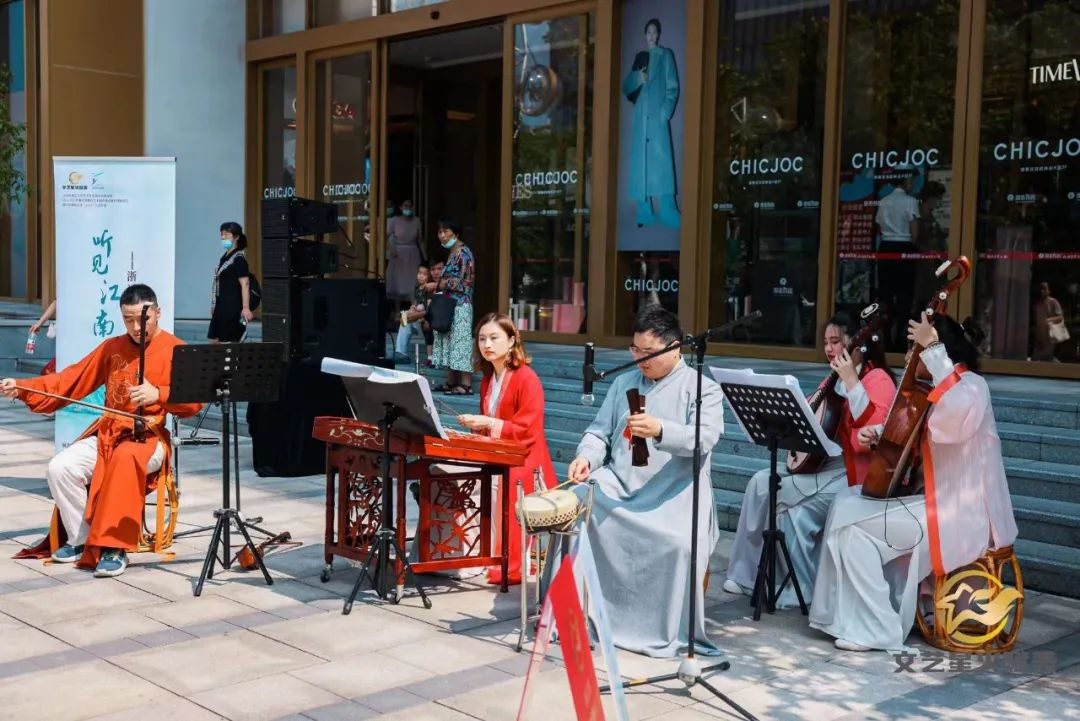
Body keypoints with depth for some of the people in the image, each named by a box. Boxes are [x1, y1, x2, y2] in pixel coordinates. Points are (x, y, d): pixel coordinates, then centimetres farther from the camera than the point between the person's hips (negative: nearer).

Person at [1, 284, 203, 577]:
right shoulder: (112, 347, 14)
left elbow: (194, 401, -10)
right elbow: (72, 379, 11)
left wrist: (158, 394, -27)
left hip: (150, 435, -5)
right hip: (107, 432, 5)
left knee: (125, 459, -40)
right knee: (61, 467, -21)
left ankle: (115, 547, -32)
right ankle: (81, 540, -2)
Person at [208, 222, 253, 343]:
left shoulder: (239, 259, -11)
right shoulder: (225, 257, 14)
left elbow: (245, 284, -17)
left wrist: (246, 308, -25)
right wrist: (214, 306, 21)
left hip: (232, 307, -9)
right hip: (221, 307, 9)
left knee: (228, 341, -9)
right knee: (214, 340, 10)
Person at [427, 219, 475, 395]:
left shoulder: (463, 252, -11)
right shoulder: (453, 253, 17)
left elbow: (459, 282, -17)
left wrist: (436, 285, -11)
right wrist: (438, 287, 8)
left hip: (460, 306, -10)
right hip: (450, 305, 10)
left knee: (460, 341, -10)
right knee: (450, 341, 10)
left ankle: (466, 385, -10)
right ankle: (451, 382, 14)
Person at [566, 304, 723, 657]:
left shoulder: (702, 388, 3)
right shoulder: (624, 383, 20)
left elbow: (704, 438, -14)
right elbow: (599, 433, 16)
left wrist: (661, 431, -32)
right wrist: (586, 457, -7)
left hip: (673, 494, -4)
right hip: (616, 485, 4)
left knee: (682, 544, -34)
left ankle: (676, 633, -13)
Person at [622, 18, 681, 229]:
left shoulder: (665, 56, 7)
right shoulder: (639, 57, 16)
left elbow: (672, 87, 1)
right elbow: (626, 86, 12)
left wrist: (665, 112, -12)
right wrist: (638, 77, -9)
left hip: (658, 116, -4)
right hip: (640, 117, 4)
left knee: (661, 161, -13)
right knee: (641, 162, 0)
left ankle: (667, 212, -16)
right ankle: (644, 213, 3)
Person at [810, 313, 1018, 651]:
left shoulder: (971, 385, -14)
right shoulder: (932, 390, 15)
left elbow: (958, 414, -39)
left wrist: (932, 348, -35)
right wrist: (874, 433, -2)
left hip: (959, 513, -10)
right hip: (934, 498, 10)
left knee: (855, 525, -14)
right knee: (847, 501, 5)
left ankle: (875, 628, -7)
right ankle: (853, 616, 7)